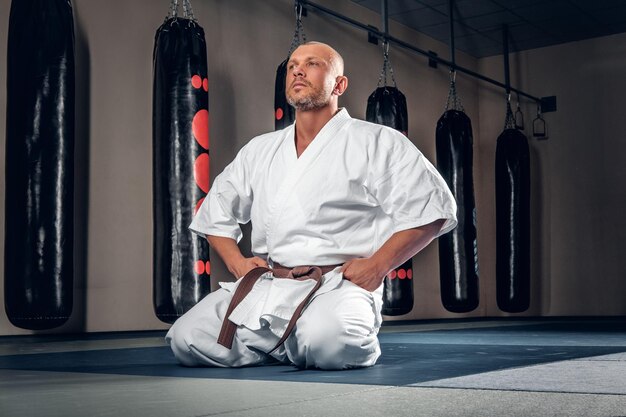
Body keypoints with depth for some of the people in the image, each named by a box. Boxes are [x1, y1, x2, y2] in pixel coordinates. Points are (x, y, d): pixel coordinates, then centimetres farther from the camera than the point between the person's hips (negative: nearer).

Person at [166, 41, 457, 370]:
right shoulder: (259, 150, 18)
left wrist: (377, 265, -9)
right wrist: (237, 263, 9)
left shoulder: (376, 142, 3)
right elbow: (216, 213, 27)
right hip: (263, 287, 5)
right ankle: (296, 347, 4)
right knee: (186, 339, -15)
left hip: (337, 284, -5)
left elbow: (434, 208, -2)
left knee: (328, 340, -38)